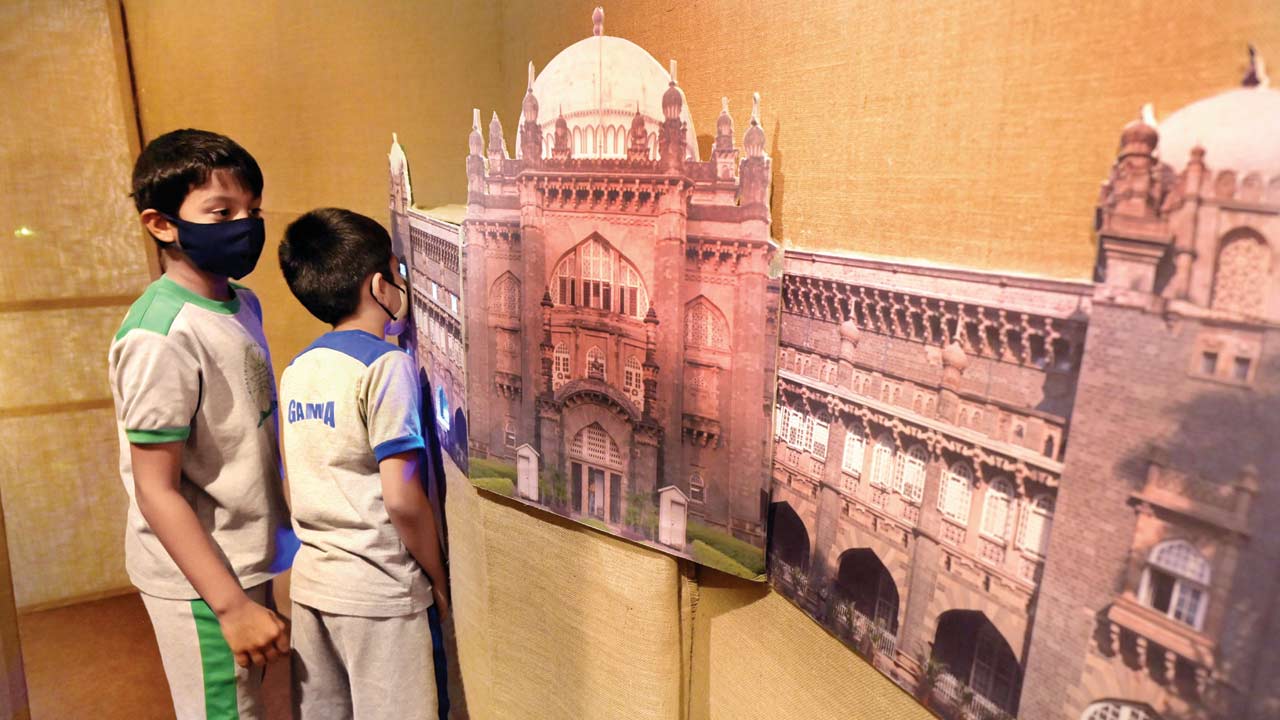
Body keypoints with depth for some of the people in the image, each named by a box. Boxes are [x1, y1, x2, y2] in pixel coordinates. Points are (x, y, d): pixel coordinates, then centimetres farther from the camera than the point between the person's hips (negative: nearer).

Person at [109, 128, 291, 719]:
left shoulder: (242, 303, 1)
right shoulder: (160, 337, -23)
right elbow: (156, 492, -21)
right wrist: (233, 605, -20)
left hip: (247, 558, 8)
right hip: (200, 581, -8)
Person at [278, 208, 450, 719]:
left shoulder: (298, 369, 5)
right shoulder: (386, 365, -17)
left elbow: (298, 489, 11)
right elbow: (401, 499, -22)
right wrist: (440, 582, -9)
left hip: (311, 581, 7)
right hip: (379, 592, -7)